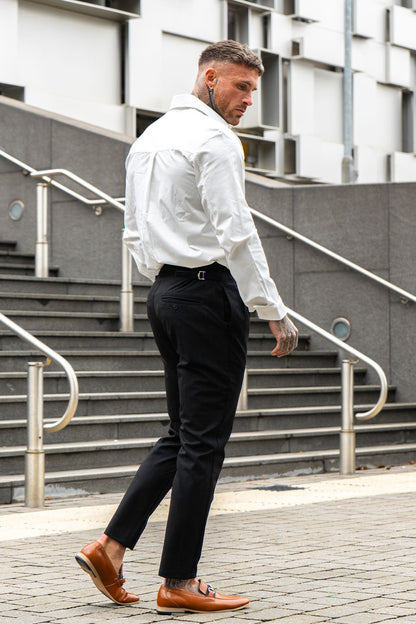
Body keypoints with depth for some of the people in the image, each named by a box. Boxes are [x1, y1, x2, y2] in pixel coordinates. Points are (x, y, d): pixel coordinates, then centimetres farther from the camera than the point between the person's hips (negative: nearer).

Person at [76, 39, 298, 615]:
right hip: (209, 291, -9)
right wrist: (274, 312, -15)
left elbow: (135, 233, 20)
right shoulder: (214, 138, -10)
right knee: (203, 441, -4)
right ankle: (179, 583, 1)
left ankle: (111, 545, 9)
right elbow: (235, 233, -17)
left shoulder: (148, 139, 18)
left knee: (183, 434, 15)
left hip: (163, 290, 9)